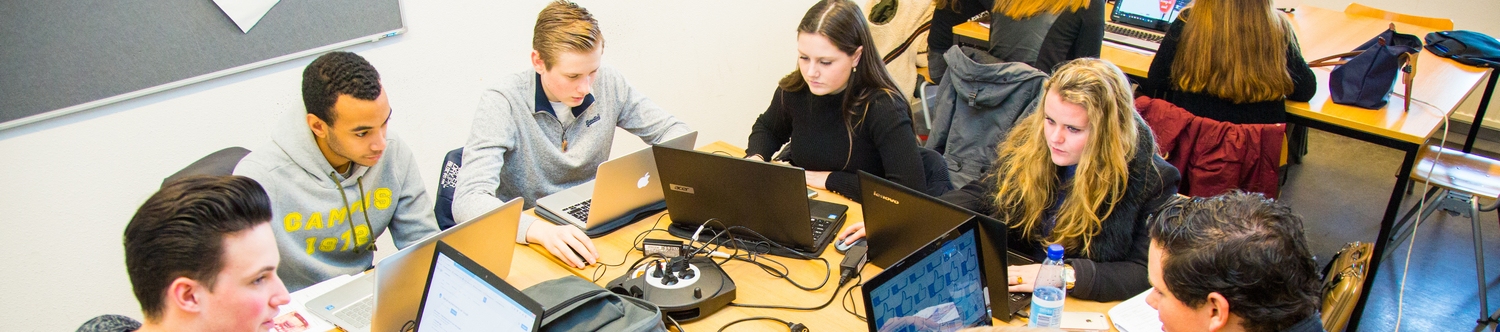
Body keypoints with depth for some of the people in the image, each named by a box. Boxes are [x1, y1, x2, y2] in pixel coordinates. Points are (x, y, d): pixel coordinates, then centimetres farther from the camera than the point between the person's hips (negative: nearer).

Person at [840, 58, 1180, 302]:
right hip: (1008, 286, 5)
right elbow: (981, 195, 8)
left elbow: (1148, 273, -13)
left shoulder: (1152, 180, -13)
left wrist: (1066, 275, -26)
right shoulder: (1029, 141, -1)